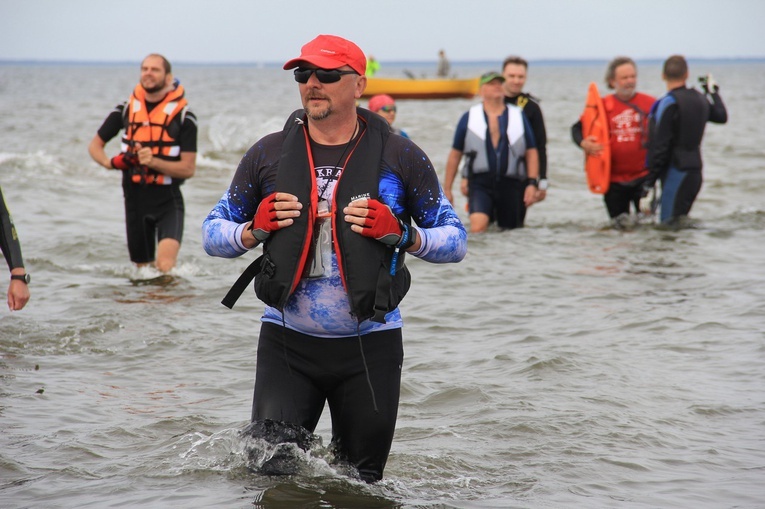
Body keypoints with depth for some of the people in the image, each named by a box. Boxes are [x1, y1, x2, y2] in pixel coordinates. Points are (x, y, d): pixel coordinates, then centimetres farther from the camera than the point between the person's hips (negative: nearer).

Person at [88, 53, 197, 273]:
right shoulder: (126, 110, 4)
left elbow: (188, 169, -8)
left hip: (168, 200, -3)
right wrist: (109, 162, -10)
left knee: (165, 266, -23)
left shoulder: (183, 116, -5)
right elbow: (95, 145, 13)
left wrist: (153, 162, -24)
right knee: (143, 268, 12)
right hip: (135, 199, 4)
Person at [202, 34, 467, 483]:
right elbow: (212, 233, 11)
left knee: (361, 481, 8)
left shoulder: (400, 158, 0)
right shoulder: (268, 155, 4)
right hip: (287, 342, 1)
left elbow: (456, 241, 3)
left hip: (371, 345, 0)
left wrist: (402, 234, -15)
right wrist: (254, 230, -10)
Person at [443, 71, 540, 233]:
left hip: (511, 184, 3)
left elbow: (531, 152, 11)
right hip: (480, 182, -3)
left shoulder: (519, 116, 12)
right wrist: (447, 189, 7)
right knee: (478, 226, -26)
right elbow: (455, 154, 10)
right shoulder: (469, 118, 7)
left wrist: (532, 183, -1)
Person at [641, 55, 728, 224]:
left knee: (669, 225, -10)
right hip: (696, 171, 8)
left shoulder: (669, 103, -13)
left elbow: (660, 146, -17)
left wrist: (648, 186, -16)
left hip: (676, 171, -8)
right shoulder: (700, 99, 9)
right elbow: (722, 116, 31)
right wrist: (713, 91, 48)